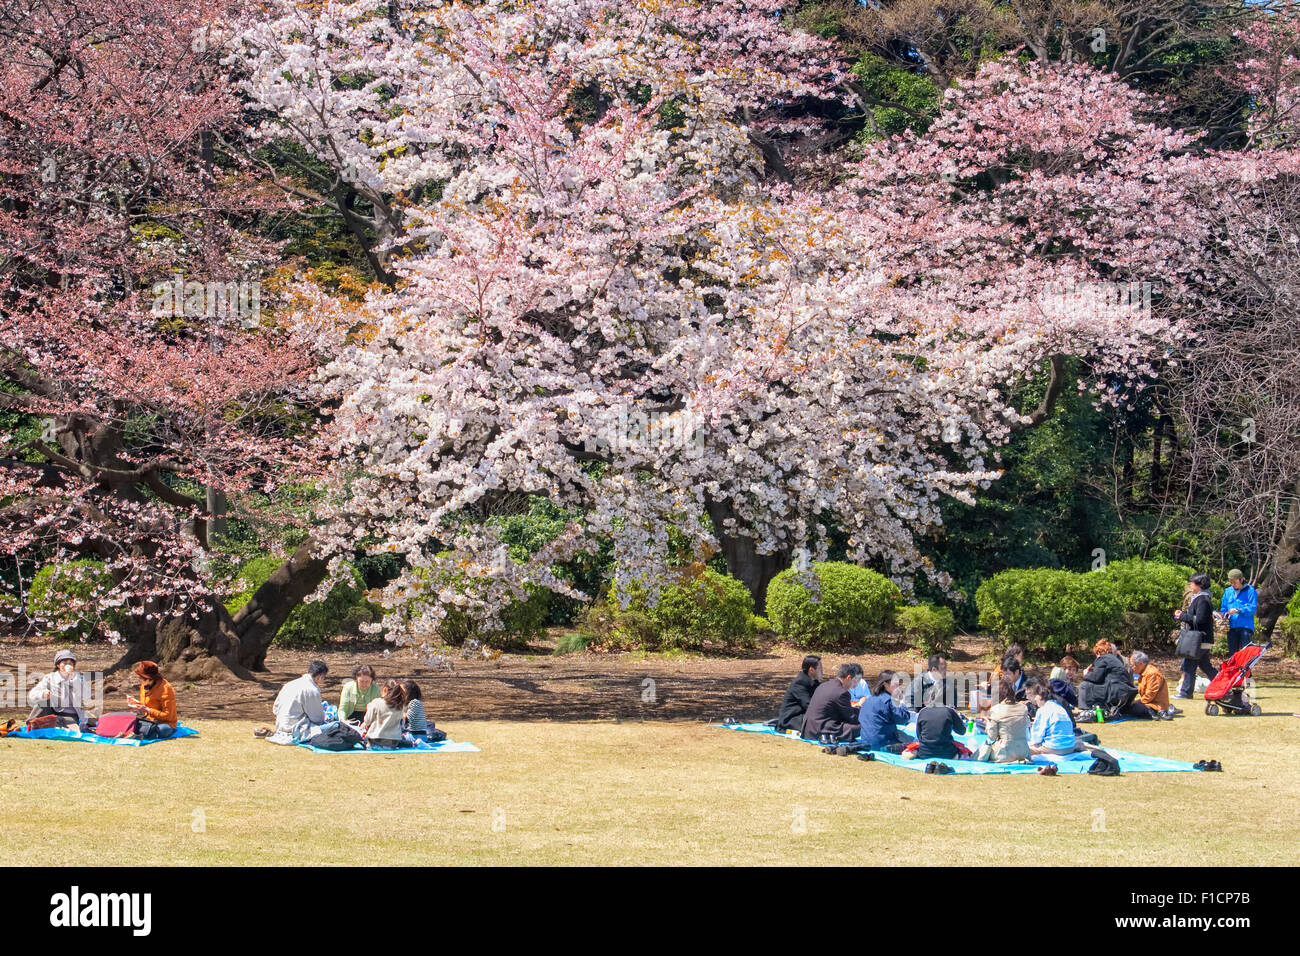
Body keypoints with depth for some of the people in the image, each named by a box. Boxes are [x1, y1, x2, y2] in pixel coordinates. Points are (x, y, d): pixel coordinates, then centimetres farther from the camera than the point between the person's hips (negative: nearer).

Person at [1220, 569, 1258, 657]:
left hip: (1245, 627, -5)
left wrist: (1238, 610, -20)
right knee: (1232, 654, 8)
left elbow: (1252, 608, -10)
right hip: (1232, 627, 5)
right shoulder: (1228, 591, 14)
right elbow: (1223, 608, 17)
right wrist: (1222, 614, -5)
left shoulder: (1250, 591, -2)